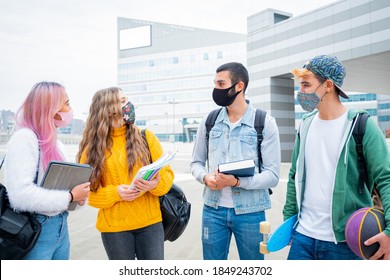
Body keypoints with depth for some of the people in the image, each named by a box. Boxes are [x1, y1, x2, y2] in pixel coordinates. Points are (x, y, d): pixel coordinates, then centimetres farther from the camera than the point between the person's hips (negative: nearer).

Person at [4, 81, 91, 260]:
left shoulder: (56, 143, 11)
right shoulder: (24, 138, -16)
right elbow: (20, 194, -26)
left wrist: (77, 195, -3)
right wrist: (70, 197, -18)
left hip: (60, 226, 8)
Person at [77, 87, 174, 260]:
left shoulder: (145, 137, 1)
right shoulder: (93, 147, -2)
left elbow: (167, 173, 2)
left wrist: (156, 184, -20)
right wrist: (115, 193, -17)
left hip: (150, 222, 1)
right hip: (114, 227, 0)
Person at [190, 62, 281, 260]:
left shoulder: (265, 123, -6)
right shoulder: (209, 121, 4)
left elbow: (272, 175, -9)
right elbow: (196, 163, 10)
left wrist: (238, 181, -24)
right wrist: (205, 177, -12)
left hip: (250, 212, -2)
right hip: (213, 210, 3)